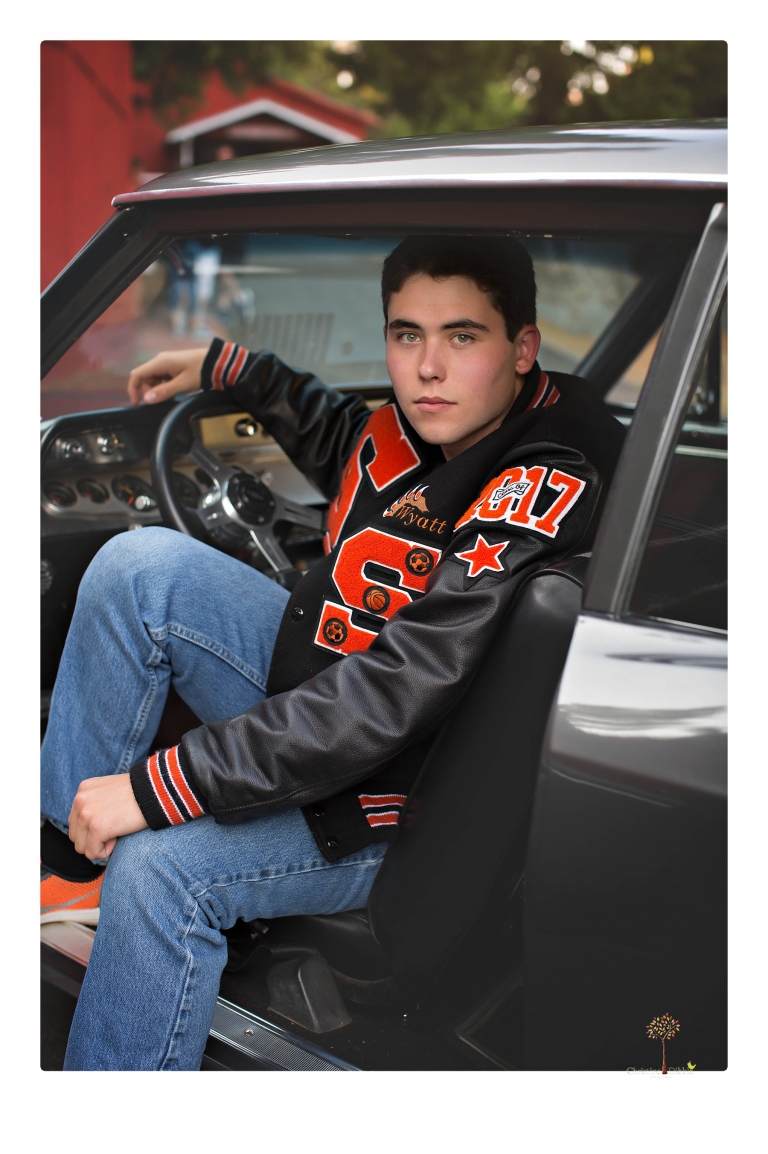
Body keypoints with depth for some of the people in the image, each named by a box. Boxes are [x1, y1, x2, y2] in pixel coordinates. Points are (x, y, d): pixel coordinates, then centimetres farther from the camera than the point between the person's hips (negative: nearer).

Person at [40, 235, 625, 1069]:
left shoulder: (547, 493, -29)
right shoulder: (432, 420, -6)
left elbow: (392, 700, -35)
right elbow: (344, 447, 23)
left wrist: (155, 787, -32)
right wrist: (226, 367, 19)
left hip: (391, 798, -8)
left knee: (159, 865, -28)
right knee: (141, 565, -6)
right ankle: (66, 858, 2)